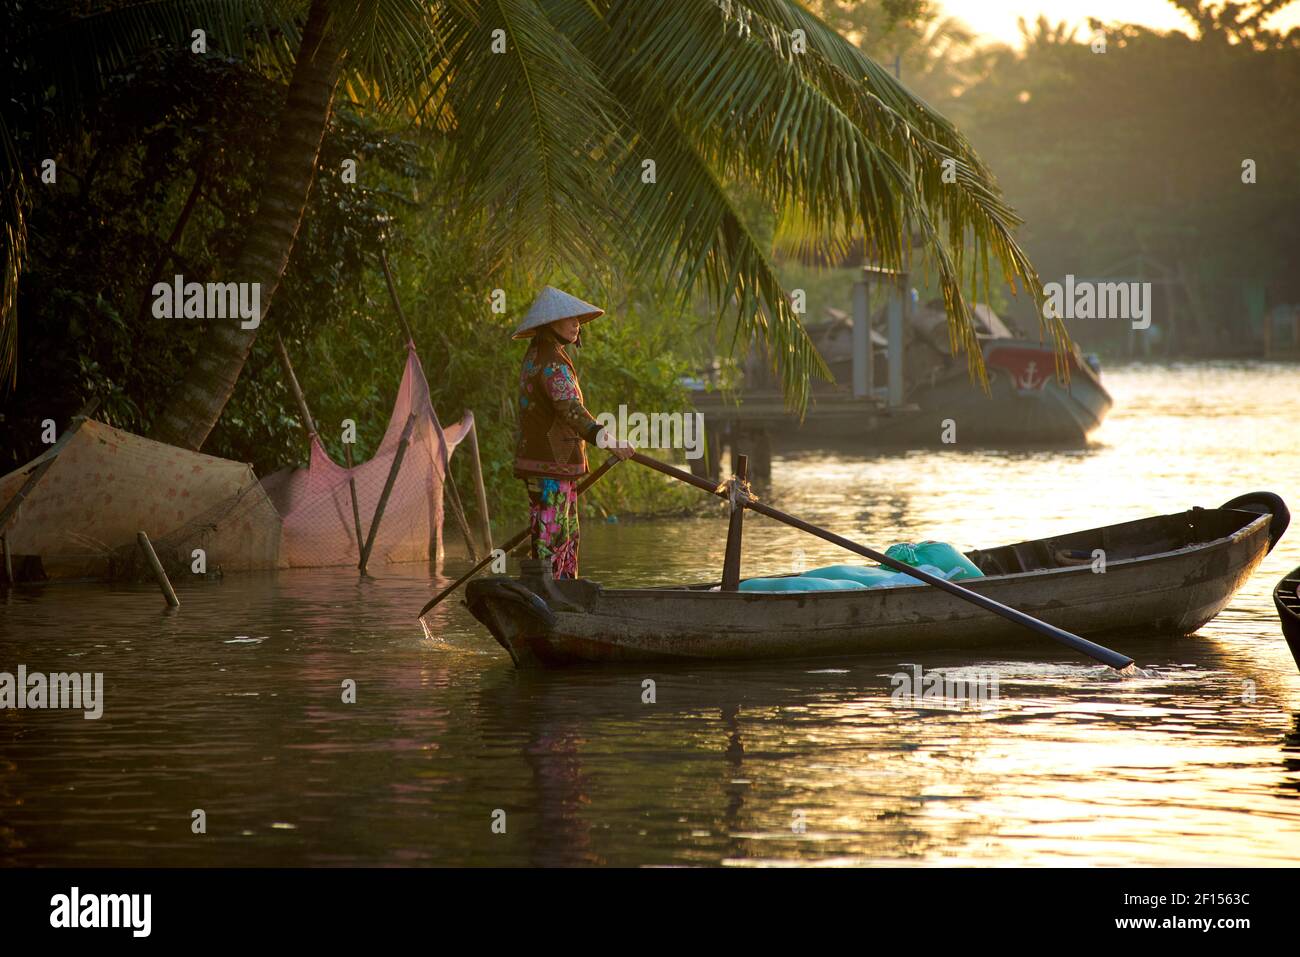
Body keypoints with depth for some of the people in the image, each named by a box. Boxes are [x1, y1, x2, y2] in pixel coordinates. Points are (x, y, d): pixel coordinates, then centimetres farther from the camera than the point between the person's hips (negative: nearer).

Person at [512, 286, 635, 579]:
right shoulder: (551, 361, -18)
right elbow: (570, 408, -33)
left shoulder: (538, 354, 17)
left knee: (569, 536, 16)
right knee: (551, 540, -10)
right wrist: (607, 439, -45)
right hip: (549, 466, -11)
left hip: (558, 466, 11)